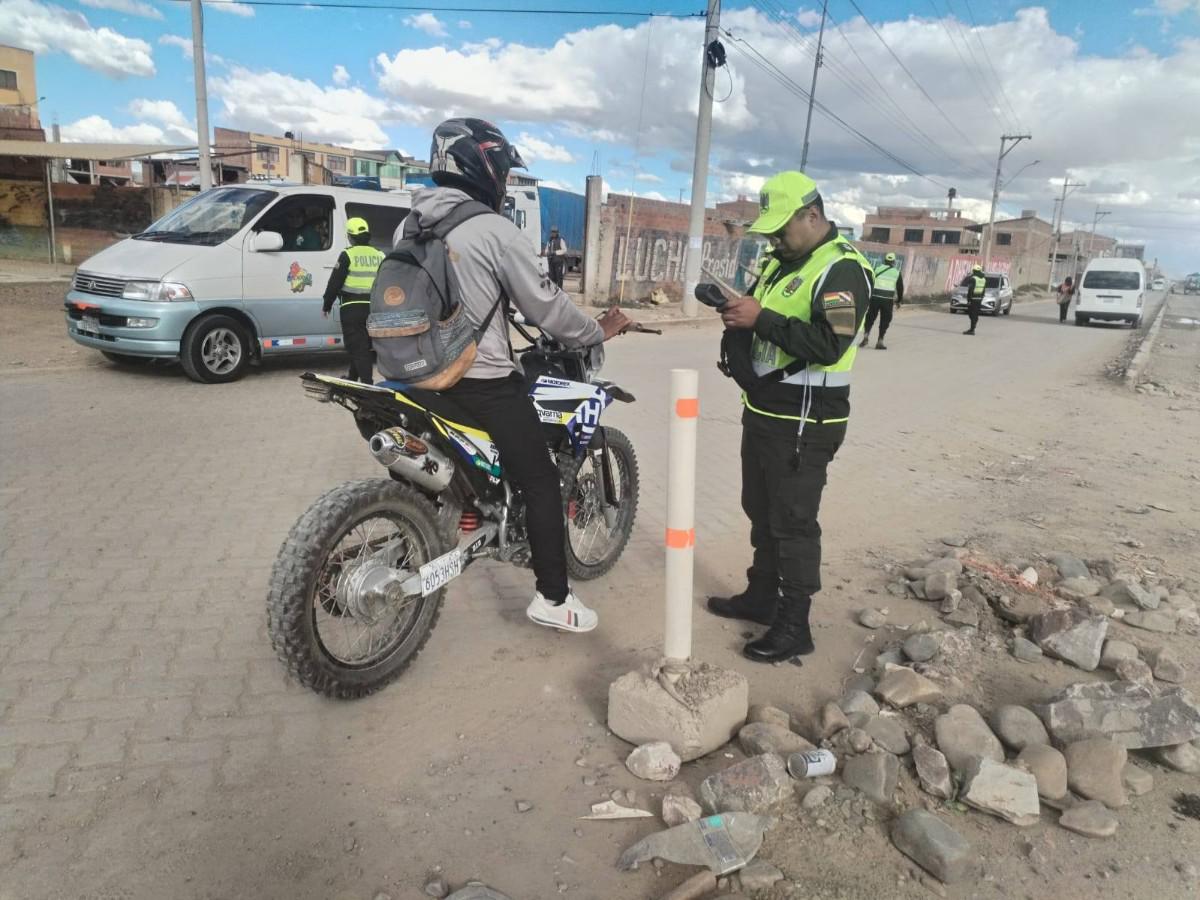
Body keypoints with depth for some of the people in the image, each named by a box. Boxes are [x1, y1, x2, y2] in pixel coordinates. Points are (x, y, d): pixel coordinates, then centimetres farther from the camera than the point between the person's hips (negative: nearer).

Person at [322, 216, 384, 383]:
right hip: (374, 308, 5)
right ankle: (353, 378, 31)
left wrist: (327, 305, 4)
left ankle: (367, 383, -13)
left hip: (353, 308, -5)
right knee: (363, 345, 17)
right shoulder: (379, 255, 10)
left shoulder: (348, 255, -6)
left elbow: (334, 282, -5)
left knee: (357, 347, -4)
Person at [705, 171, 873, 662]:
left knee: (794, 524, -2)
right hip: (763, 411, 9)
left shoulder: (842, 269, -15)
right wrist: (740, 316, -1)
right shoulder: (780, 261, 14)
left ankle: (794, 626, 9)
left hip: (804, 423, -9)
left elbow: (829, 345, -28)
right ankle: (762, 596, 34)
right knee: (762, 513, 19)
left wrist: (761, 319, -27)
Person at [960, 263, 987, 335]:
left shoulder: (973, 278, -13)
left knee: (972, 314, -5)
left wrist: (968, 299, -15)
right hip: (979, 299, 7)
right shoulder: (984, 279, 12)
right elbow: (983, 291, 15)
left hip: (973, 299, -7)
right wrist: (981, 299, 20)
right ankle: (972, 329, 17)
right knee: (975, 315, 11)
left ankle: (972, 330, -6)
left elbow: (970, 290, -17)